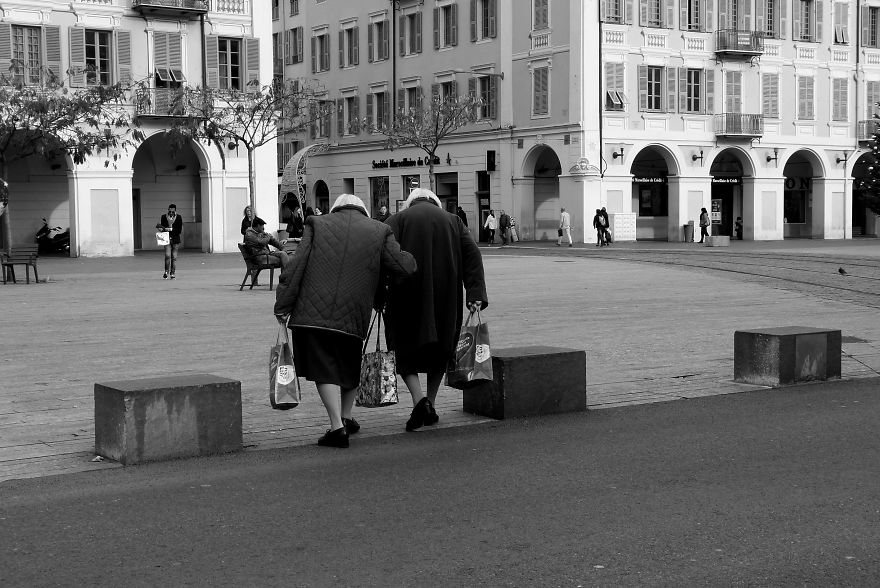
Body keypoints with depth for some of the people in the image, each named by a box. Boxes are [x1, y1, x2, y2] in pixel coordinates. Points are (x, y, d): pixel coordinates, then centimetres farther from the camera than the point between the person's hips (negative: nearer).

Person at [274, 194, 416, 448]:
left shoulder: (317, 225, 9)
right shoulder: (379, 231, 10)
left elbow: (296, 267, 1)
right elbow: (405, 267, 4)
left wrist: (283, 305, 3)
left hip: (313, 313, -1)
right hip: (353, 314, 2)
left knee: (324, 369, 1)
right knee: (349, 367, 22)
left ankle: (337, 426, -9)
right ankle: (345, 417, 32)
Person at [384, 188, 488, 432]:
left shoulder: (397, 220, 8)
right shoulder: (452, 221, 15)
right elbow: (472, 254, 2)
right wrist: (476, 293, -5)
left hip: (409, 294, -2)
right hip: (446, 296, 2)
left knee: (406, 347, 7)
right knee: (441, 345, 18)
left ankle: (419, 400, -14)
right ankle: (430, 405, 18)